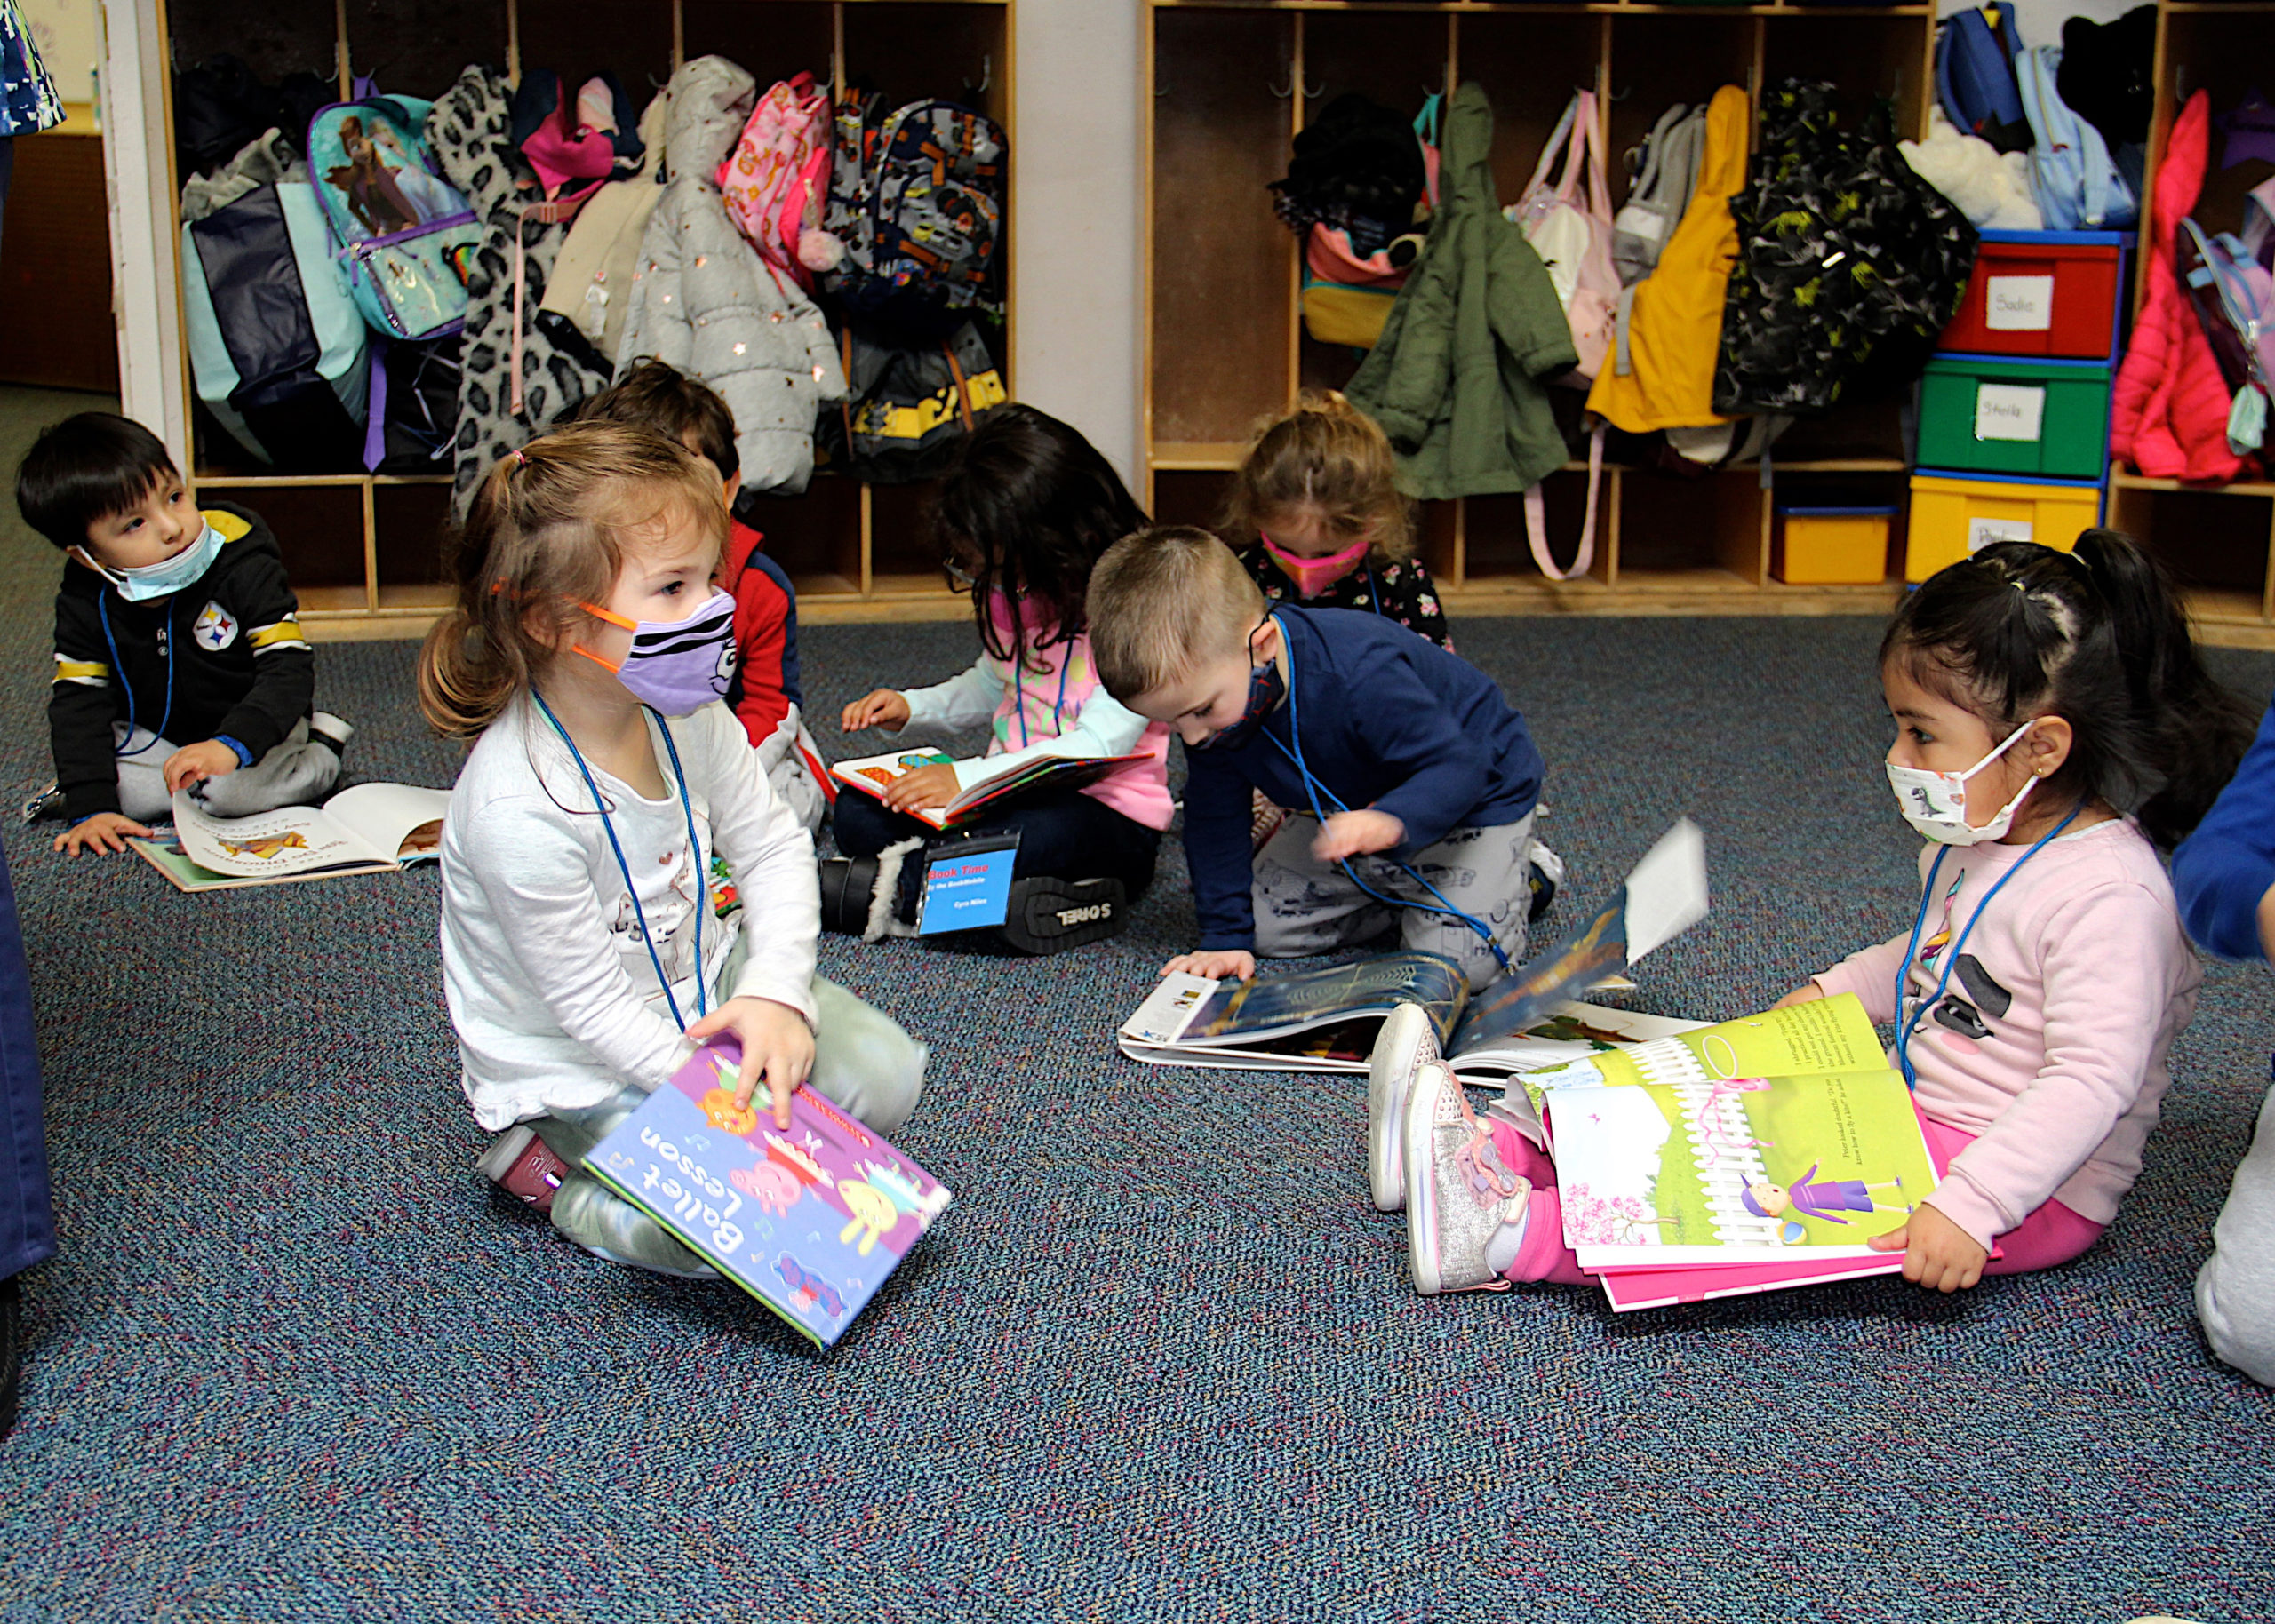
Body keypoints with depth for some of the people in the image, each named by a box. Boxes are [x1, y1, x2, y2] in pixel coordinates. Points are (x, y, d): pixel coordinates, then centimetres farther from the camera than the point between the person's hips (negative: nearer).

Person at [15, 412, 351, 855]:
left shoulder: (243, 565, -23)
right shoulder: (85, 601, -12)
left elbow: (289, 669, -27)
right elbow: (79, 701, -10)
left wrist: (232, 745, -44)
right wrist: (89, 807, -23)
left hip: (257, 726, -2)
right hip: (154, 734, 2)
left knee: (230, 790, -31)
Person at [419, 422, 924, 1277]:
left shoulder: (687, 716, -13)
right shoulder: (518, 812, -33)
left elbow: (773, 847, -2)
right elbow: (594, 1009, -25)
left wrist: (775, 990, -17)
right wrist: (720, 1101, -24)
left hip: (705, 980, 7)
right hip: (581, 1068, -7)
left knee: (885, 1077, -3)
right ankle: (556, 1176, 3)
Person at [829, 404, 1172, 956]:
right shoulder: (1010, 592, 7)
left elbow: (1100, 745, -23)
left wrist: (969, 778, -31)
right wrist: (911, 706, 9)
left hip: (1111, 811, -8)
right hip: (1013, 787, 8)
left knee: (1017, 837, -40)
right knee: (857, 812, -12)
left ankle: (895, 888, -17)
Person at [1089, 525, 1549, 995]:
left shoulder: (1363, 675, -42)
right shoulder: (1208, 687, -19)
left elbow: (1457, 767, -38)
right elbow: (1215, 817, -8)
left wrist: (1392, 823, -58)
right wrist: (1226, 937, -8)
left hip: (1474, 796, -7)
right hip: (1350, 810, 7)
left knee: (1458, 961, -21)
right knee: (1265, 925, 0)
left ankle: (1515, 870, 10)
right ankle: (1400, 888, 18)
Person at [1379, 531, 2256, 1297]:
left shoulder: (2108, 894, -24)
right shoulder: (1973, 843, 7)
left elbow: (2094, 1081, -29)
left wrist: (1968, 1205, -35)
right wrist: (1830, 993, 16)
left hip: (2030, 1190, -9)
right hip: (1914, 1114, 9)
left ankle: (1518, 1237, -33)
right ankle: (1503, 1151, -13)